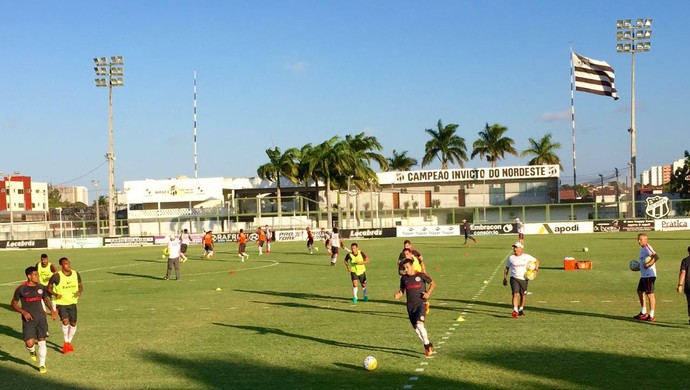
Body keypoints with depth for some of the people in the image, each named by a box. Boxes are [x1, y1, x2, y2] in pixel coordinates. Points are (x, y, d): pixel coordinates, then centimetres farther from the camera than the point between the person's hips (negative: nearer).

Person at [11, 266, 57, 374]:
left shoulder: (41, 287, 2)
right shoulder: (21, 289, -8)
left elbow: (46, 299, 17)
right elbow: (14, 303, 2)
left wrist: (52, 310, 1)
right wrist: (23, 312, -13)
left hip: (41, 318, 3)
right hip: (28, 319, -3)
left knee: (42, 341, 0)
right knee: (29, 343, -12)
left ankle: (42, 365, 13)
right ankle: (32, 351, 25)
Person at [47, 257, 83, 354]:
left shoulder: (76, 274, -3)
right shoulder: (57, 276, -15)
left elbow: (80, 286, 10)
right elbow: (49, 287, -4)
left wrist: (80, 291, -13)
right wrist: (55, 294, -22)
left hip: (72, 302, 4)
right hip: (61, 303, -4)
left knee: (73, 324, 10)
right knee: (65, 321, -21)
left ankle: (69, 342, 33)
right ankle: (66, 342, -2)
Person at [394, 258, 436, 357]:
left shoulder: (421, 275, -3)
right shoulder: (403, 278, 7)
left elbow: (433, 284, 7)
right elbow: (402, 289, 18)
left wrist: (428, 293, -8)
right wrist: (398, 294, -4)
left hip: (421, 304, -5)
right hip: (410, 306, 5)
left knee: (419, 324, -24)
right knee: (416, 329, 6)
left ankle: (427, 345, -8)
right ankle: (427, 345, 26)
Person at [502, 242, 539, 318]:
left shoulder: (526, 257, 0)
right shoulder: (511, 258, 3)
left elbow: (536, 261, 12)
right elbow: (507, 268, 13)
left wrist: (536, 269, -2)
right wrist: (505, 278, 8)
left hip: (524, 279, 1)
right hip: (514, 278, -1)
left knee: (523, 295, 11)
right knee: (515, 294, -17)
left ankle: (521, 309, 33)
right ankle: (515, 311, -22)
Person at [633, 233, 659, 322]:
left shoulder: (647, 247, -15)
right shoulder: (642, 249, 16)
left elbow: (656, 257, -29)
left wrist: (648, 264, -27)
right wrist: (639, 266, 13)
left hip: (649, 275, -11)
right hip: (643, 275, 11)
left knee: (650, 294, -5)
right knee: (640, 292, 19)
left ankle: (652, 316, 1)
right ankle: (643, 313, 30)